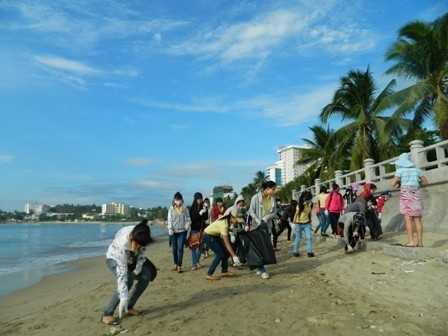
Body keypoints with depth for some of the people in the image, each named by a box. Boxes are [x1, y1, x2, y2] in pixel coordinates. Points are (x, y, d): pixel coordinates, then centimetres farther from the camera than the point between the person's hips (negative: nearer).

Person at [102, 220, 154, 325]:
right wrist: (124, 299, -41)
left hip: (131, 258, 6)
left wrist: (138, 267, -13)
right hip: (114, 259, -5)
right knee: (128, 280, -29)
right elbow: (122, 274, -42)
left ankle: (129, 307, 2)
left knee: (146, 275, -14)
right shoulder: (122, 244, -43)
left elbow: (142, 251, -6)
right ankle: (107, 314, -14)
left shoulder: (140, 235, -30)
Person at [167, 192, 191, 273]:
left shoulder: (185, 209, 0)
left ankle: (179, 266, 0)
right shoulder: (171, 209, 0)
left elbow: (188, 219, 4)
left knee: (180, 249, -5)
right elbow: (169, 220, -2)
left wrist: (187, 227, -10)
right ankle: (175, 264, 24)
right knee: (174, 249, 9)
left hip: (182, 231, -1)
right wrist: (170, 230, -9)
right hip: (173, 232, 1)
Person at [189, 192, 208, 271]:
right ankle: (194, 264, 3)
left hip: (202, 229, 2)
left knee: (199, 246, 4)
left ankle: (197, 262, 19)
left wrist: (205, 210, -14)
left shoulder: (203, 207, 4)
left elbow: (206, 218, 0)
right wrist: (200, 213, -19)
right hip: (194, 229, -2)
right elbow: (192, 218, -10)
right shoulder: (192, 208, -2)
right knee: (193, 247, -2)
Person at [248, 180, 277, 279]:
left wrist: (265, 219, -14)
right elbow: (251, 212, -11)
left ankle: (259, 267, 21)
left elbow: (274, 212, 1)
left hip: (267, 226, 5)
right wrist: (259, 222, -19)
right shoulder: (256, 197, -10)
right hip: (256, 226, -5)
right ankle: (262, 270, 0)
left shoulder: (272, 199, 4)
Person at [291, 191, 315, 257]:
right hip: (299, 224, -3)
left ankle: (309, 251, 5)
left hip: (307, 224, 4)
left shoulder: (310, 204, 0)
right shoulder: (300, 205, -13)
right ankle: (295, 251, 20)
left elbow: (309, 214, 10)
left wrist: (310, 222, 12)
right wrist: (294, 224, -10)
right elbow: (296, 214, -8)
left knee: (309, 237, -6)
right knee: (298, 238, 6)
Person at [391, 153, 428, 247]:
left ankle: (411, 241, -9)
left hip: (406, 194, -4)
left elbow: (393, 184, -8)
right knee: (417, 219, 4)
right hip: (417, 194, 4)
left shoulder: (400, 170, -1)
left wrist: (398, 183, 13)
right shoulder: (416, 169, 11)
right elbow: (425, 182, 14)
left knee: (408, 219, -4)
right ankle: (420, 241, 3)